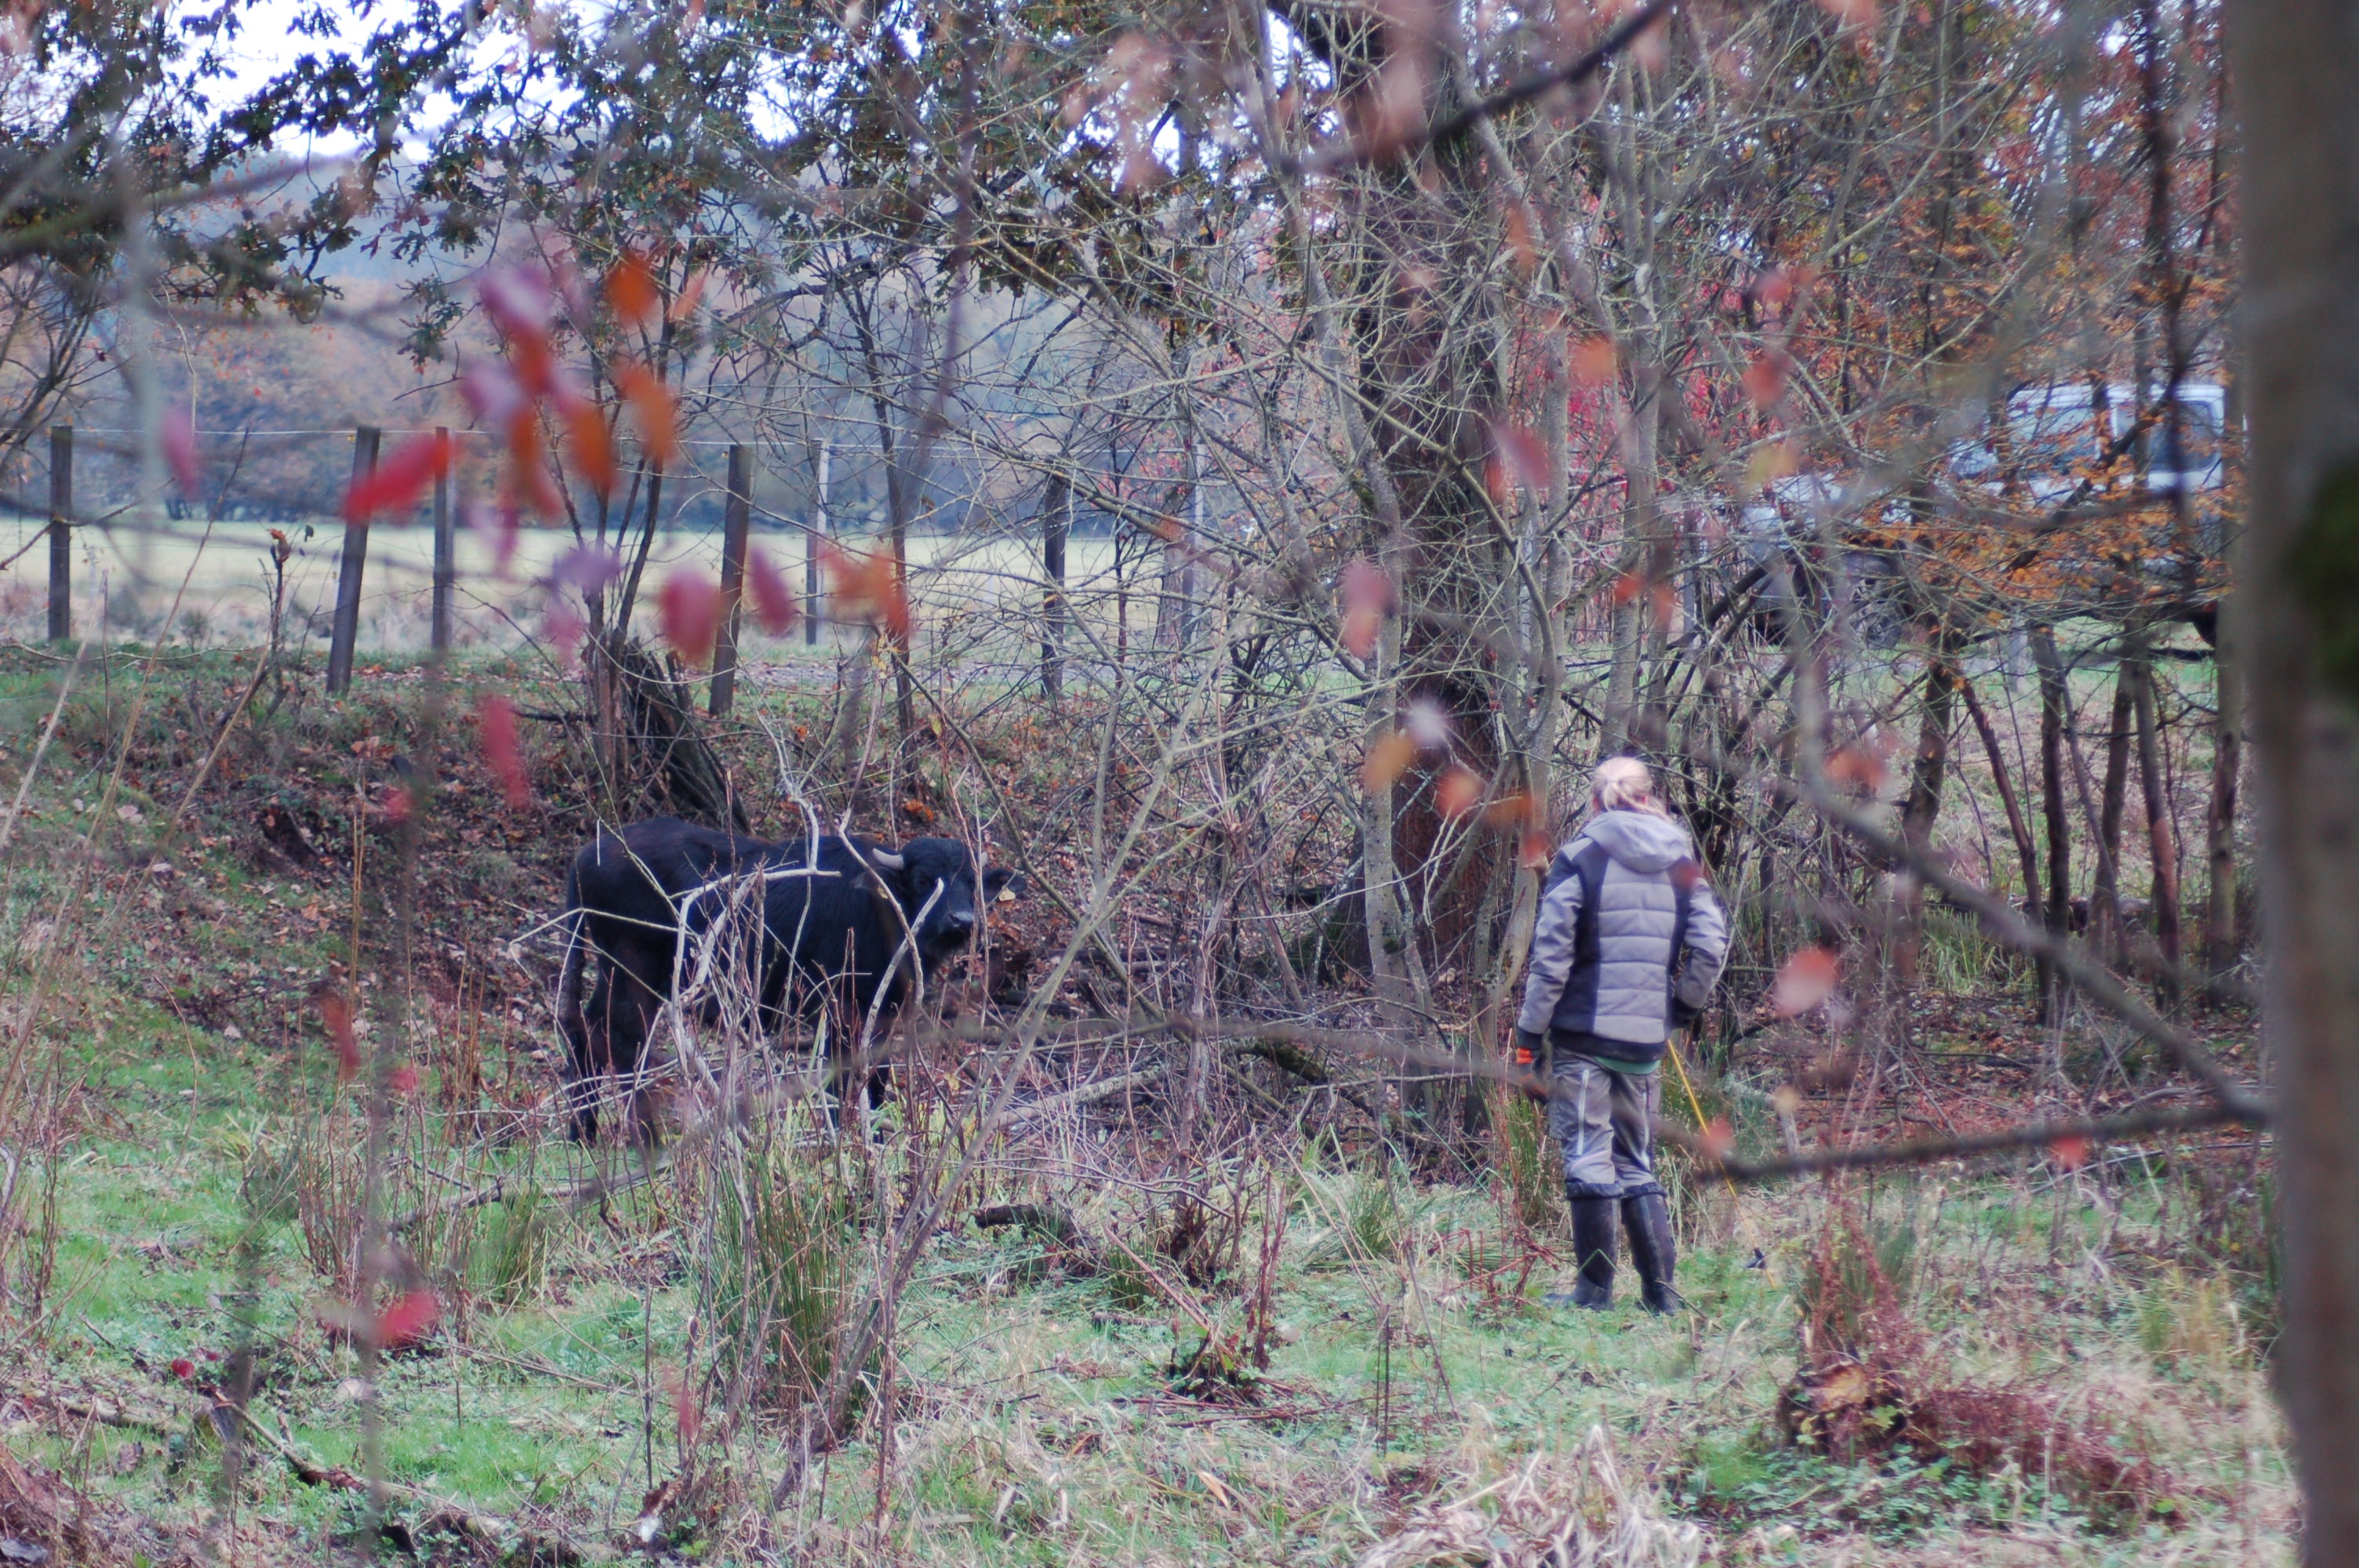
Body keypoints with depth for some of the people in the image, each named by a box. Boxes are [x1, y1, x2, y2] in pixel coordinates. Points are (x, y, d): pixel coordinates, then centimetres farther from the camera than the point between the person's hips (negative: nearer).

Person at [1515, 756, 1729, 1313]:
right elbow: (1710, 945, 1)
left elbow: (1551, 955, -8)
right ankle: (1661, 1290, 9)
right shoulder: (1680, 864, 7)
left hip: (1583, 1034, -4)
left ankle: (1595, 1289, 3)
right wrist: (1681, 1009, 15)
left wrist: (1530, 1038, -5)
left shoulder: (1579, 860, -4)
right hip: (1647, 1038, 4)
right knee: (1637, 1162, 13)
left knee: (1588, 1158, 2)